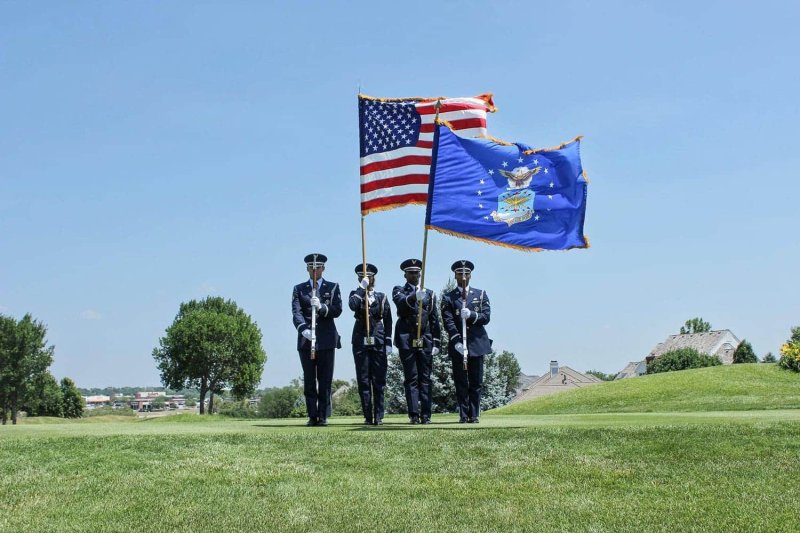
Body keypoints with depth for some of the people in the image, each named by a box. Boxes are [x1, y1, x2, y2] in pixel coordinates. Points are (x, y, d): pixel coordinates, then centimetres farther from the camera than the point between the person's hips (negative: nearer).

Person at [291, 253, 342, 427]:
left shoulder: (333, 287, 11)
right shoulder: (299, 289, 12)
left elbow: (337, 310, -1)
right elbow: (296, 313, -2)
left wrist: (322, 307, -20)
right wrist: (303, 329, -20)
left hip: (326, 340, -1)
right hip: (305, 339, 1)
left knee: (325, 380, -2)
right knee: (309, 380, 1)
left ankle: (323, 416, 2)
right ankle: (312, 416, 5)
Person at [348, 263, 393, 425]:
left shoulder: (382, 297, 9)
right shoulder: (356, 295, 8)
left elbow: (388, 321, 8)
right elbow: (352, 305, -17)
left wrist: (388, 342, 1)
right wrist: (362, 288, -14)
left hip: (378, 341, 0)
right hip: (361, 342, 0)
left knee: (379, 380, -1)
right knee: (363, 380, 0)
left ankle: (378, 416, 2)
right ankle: (368, 417, 3)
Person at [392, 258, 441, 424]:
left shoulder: (429, 294, 15)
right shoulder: (399, 291, 7)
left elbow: (434, 319, 14)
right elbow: (401, 303, -17)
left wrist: (436, 342, 7)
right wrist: (414, 297, -37)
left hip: (425, 340, 2)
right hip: (406, 340, -2)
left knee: (425, 378, 1)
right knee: (411, 378, -3)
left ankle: (426, 415, 1)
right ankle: (414, 414, -4)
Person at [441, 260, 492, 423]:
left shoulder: (480, 295, 13)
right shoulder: (448, 297, 7)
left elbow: (486, 316, 2)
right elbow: (448, 321, -4)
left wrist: (471, 315, -17)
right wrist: (457, 341, -16)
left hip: (477, 344, 1)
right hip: (457, 345, -1)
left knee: (476, 383, 2)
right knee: (461, 383, 0)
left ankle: (474, 415, 7)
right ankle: (463, 415, 5)